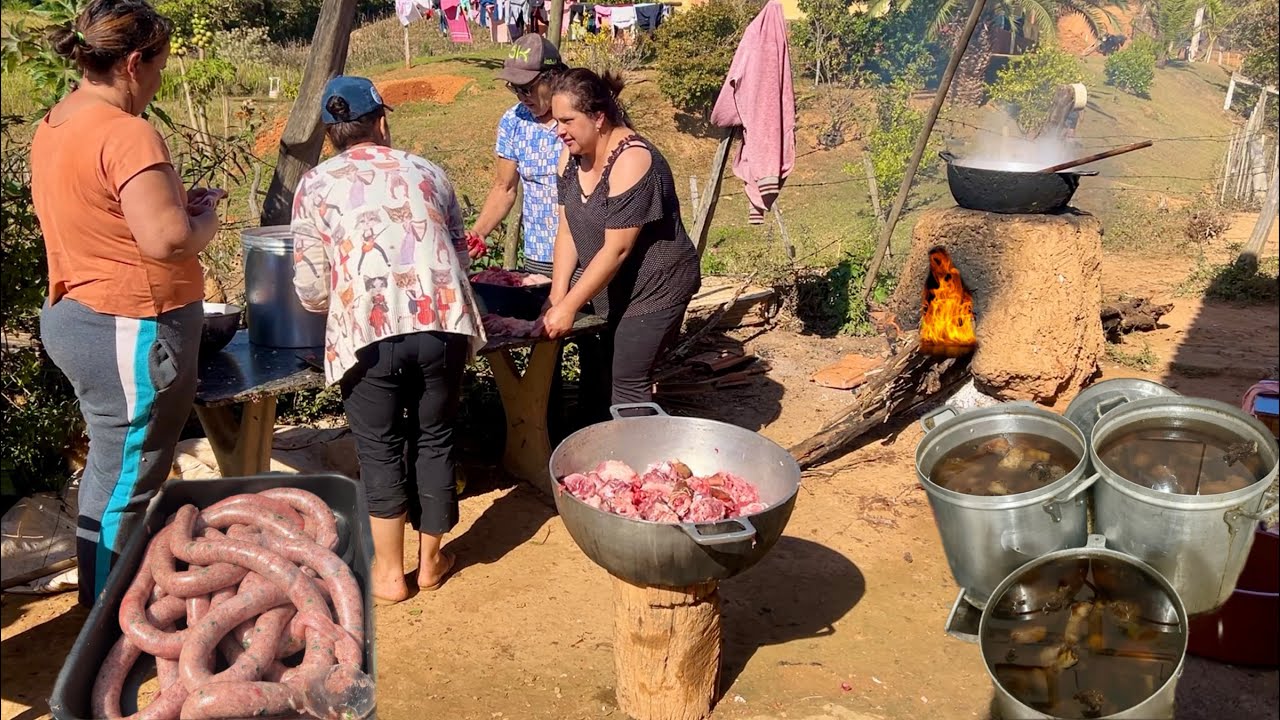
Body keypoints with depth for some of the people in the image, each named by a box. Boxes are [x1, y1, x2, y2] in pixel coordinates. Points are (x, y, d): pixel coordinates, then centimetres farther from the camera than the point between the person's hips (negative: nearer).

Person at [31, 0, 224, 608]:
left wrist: (178, 202, 10)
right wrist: (205, 216, -8)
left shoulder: (54, 126, 9)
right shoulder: (127, 134, -22)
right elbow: (169, 240, -29)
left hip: (76, 317, 10)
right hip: (129, 332, -10)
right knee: (125, 484, 3)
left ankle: (105, 597, 39)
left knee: (110, 467, 24)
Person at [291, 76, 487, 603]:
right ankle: (431, 560, 30)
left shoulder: (316, 185, 10)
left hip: (369, 332, -2)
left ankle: (388, 571, 21)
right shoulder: (426, 172, 18)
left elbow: (311, 290, 6)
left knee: (380, 450, 12)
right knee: (434, 439, 17)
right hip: (442, 323, 3)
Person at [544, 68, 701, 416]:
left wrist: (569, 306, -23)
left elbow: (616, 250, -26)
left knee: (627, 387, -5)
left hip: (653, 290, -8)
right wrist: (557, 299, -8)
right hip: (609, 289, 8)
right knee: (595, 379, 13)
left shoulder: (631, 162, -25)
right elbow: (567, 230, 0)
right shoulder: (573, 155, -1)